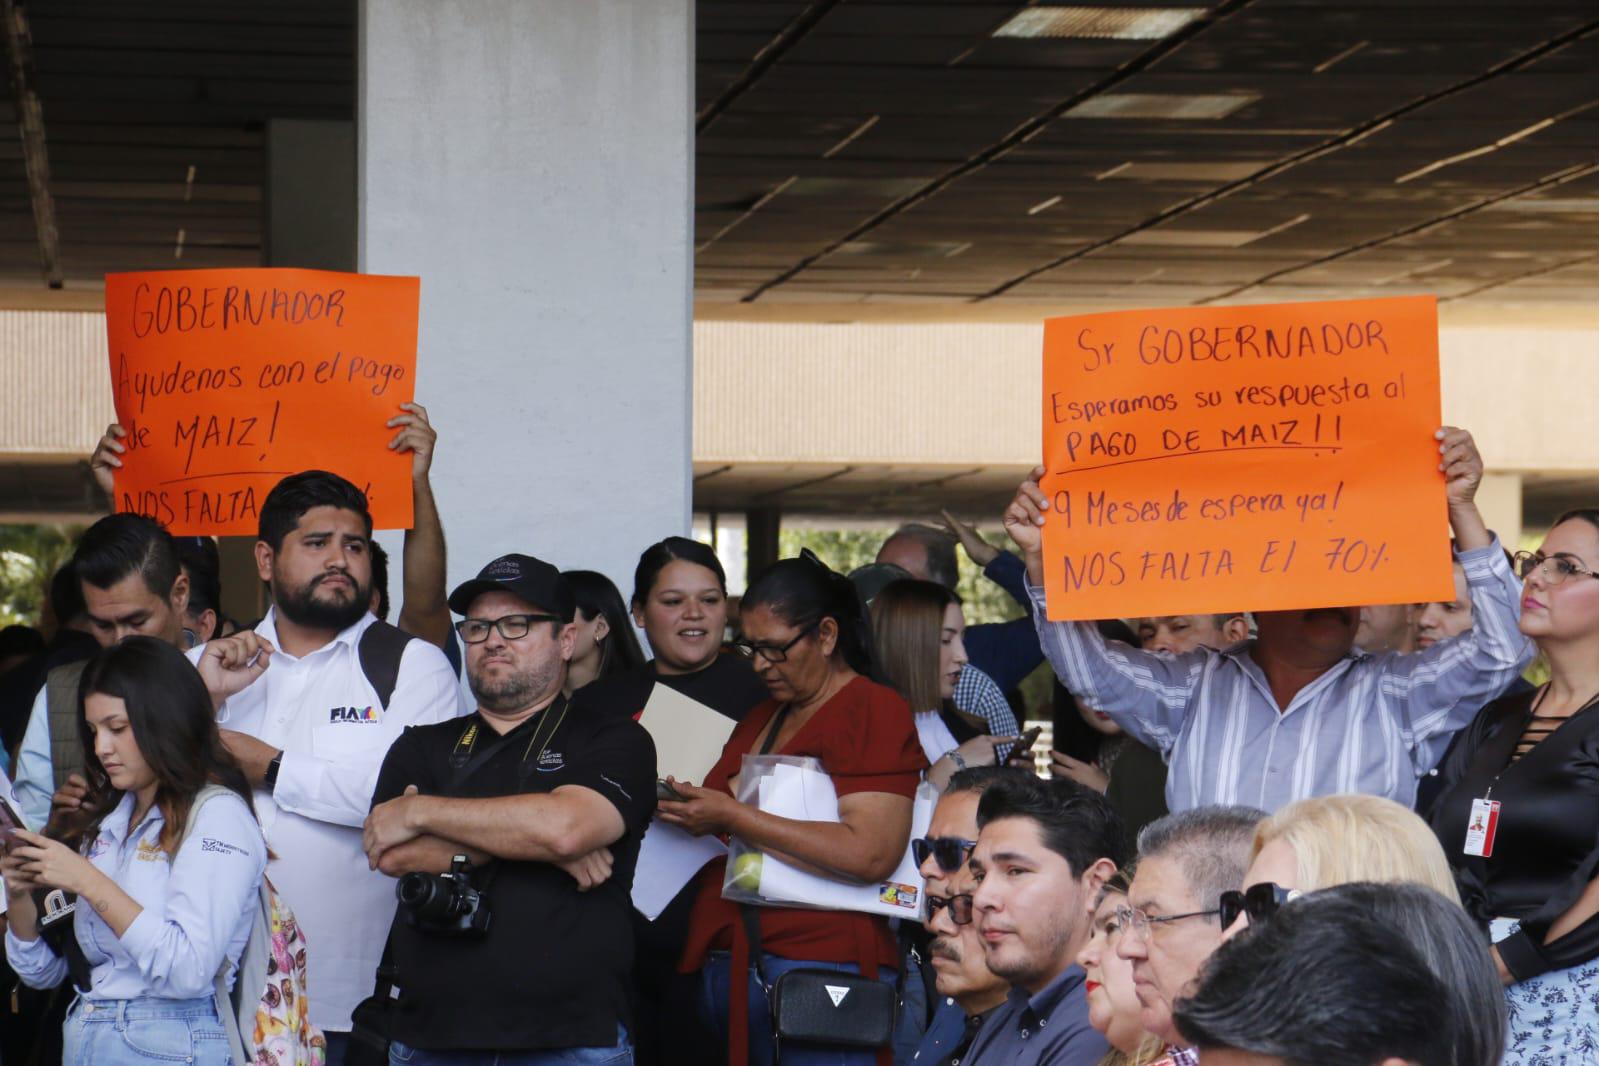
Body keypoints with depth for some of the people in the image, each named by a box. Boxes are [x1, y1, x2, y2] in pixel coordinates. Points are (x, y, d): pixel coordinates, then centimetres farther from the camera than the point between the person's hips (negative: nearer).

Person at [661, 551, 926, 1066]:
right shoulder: (761, 719, 21)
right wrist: (685, 806, 9)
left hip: (818, 964, -7)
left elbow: (870, 854, -17)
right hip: (727, 964, 8)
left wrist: (732, 817, -16)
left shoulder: (876, 710, -4)